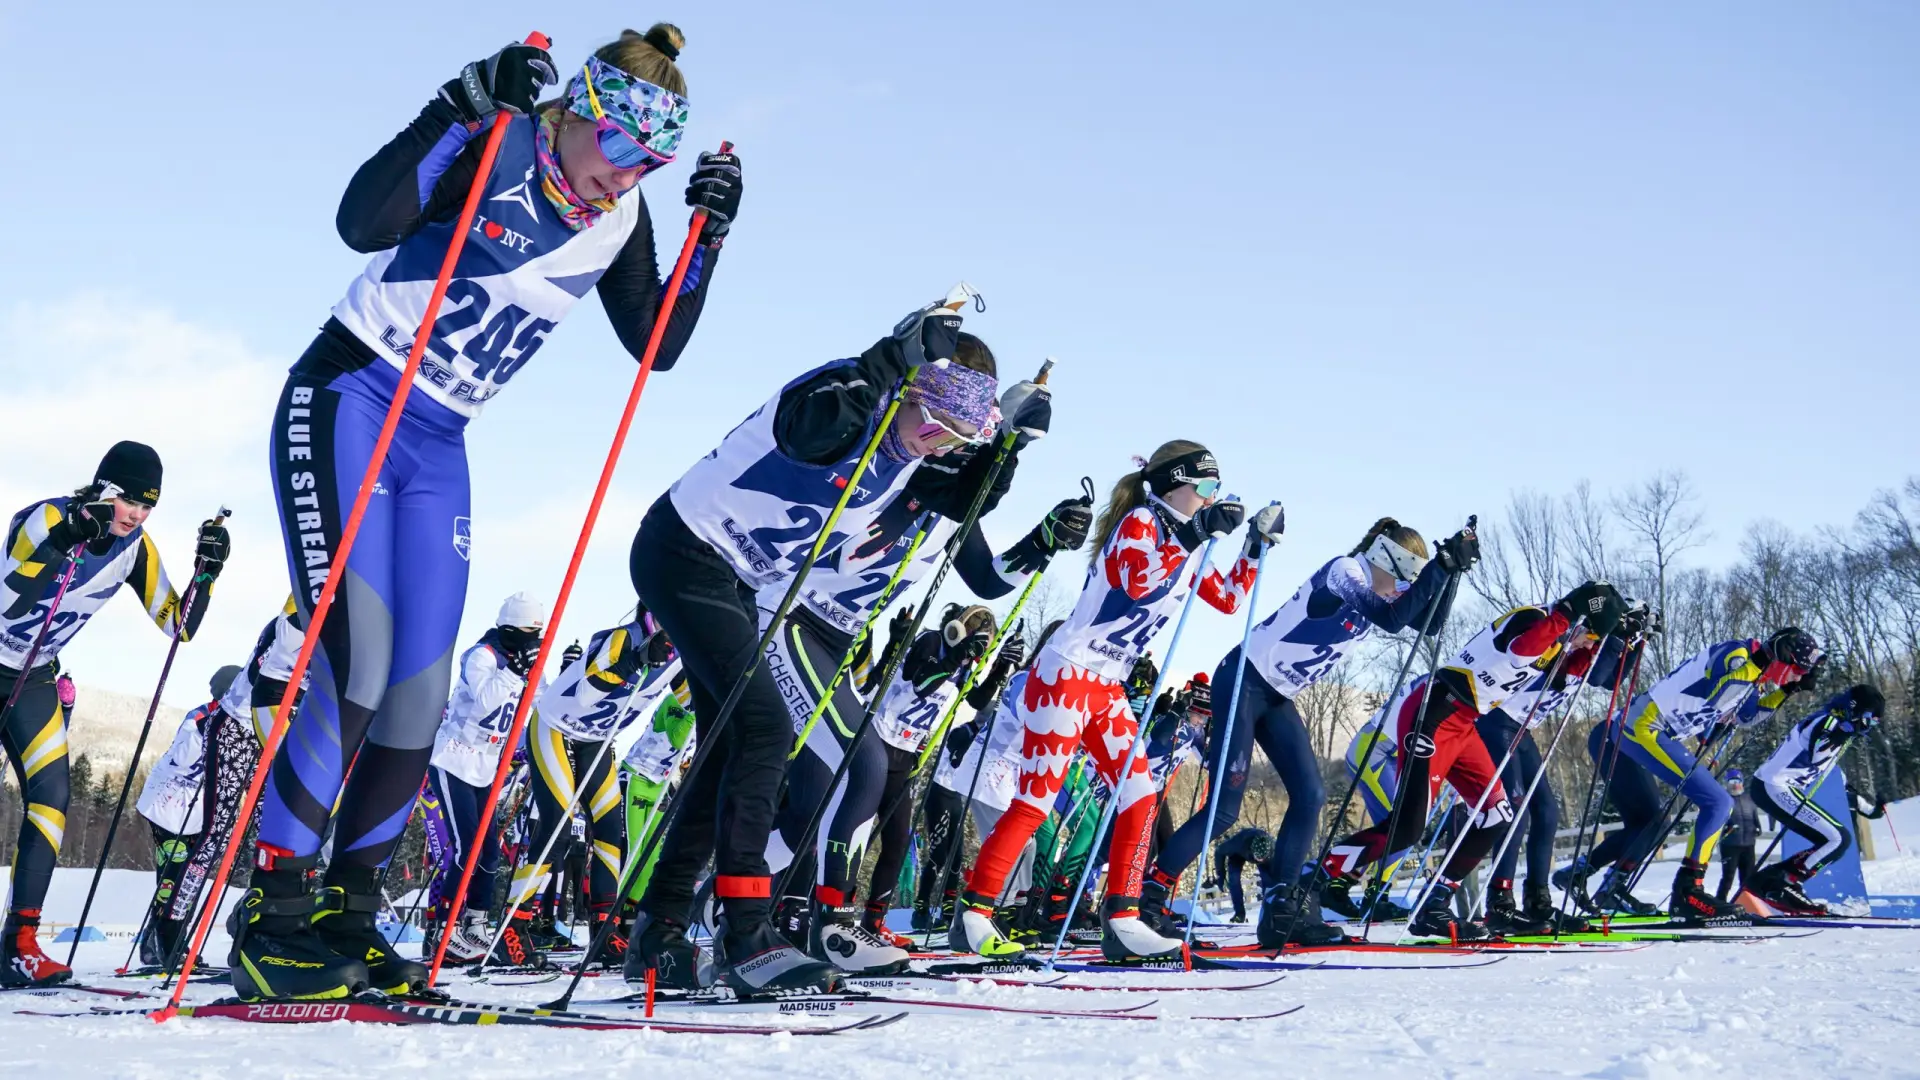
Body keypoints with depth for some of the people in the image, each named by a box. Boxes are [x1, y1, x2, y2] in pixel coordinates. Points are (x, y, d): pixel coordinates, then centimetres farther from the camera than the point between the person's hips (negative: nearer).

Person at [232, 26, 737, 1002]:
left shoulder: (618, 217, 5)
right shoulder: (495, 145, -14)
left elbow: (656, 346, 7)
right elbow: (363, 223, -27)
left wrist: (709, 237, -4)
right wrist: (463, 109, -33)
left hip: (436, 449, 7)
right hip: (346, 402, -6)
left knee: (421, 693, 0)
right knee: (355, 667, -17)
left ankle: (345, 917, 12)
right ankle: (271, 913, -8)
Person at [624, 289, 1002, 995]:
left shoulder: (908, 460, 3)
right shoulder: (848, 406, -24)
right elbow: (816, 419, -44)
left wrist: (1010, 439, -2)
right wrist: (911, 344, -48)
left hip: (734, 583, 10)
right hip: (682, 552, -10)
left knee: (730, 750, 8)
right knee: (766, 725, -21)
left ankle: (661, 925, 17)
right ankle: (745, 935, -24)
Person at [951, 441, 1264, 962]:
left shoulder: (1183, 544, 15)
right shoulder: (1139, 522, -9)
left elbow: (1229, 598, 22)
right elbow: (1136, 582, -28)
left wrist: (1257, 543, 12)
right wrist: (1195, 534, -27)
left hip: (1108, 690, 9)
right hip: (1066, 677, -9)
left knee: (1140, 799, 1)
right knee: (1034, 804, -9)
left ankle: (1122, 922, 4)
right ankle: (972, 917, -2)